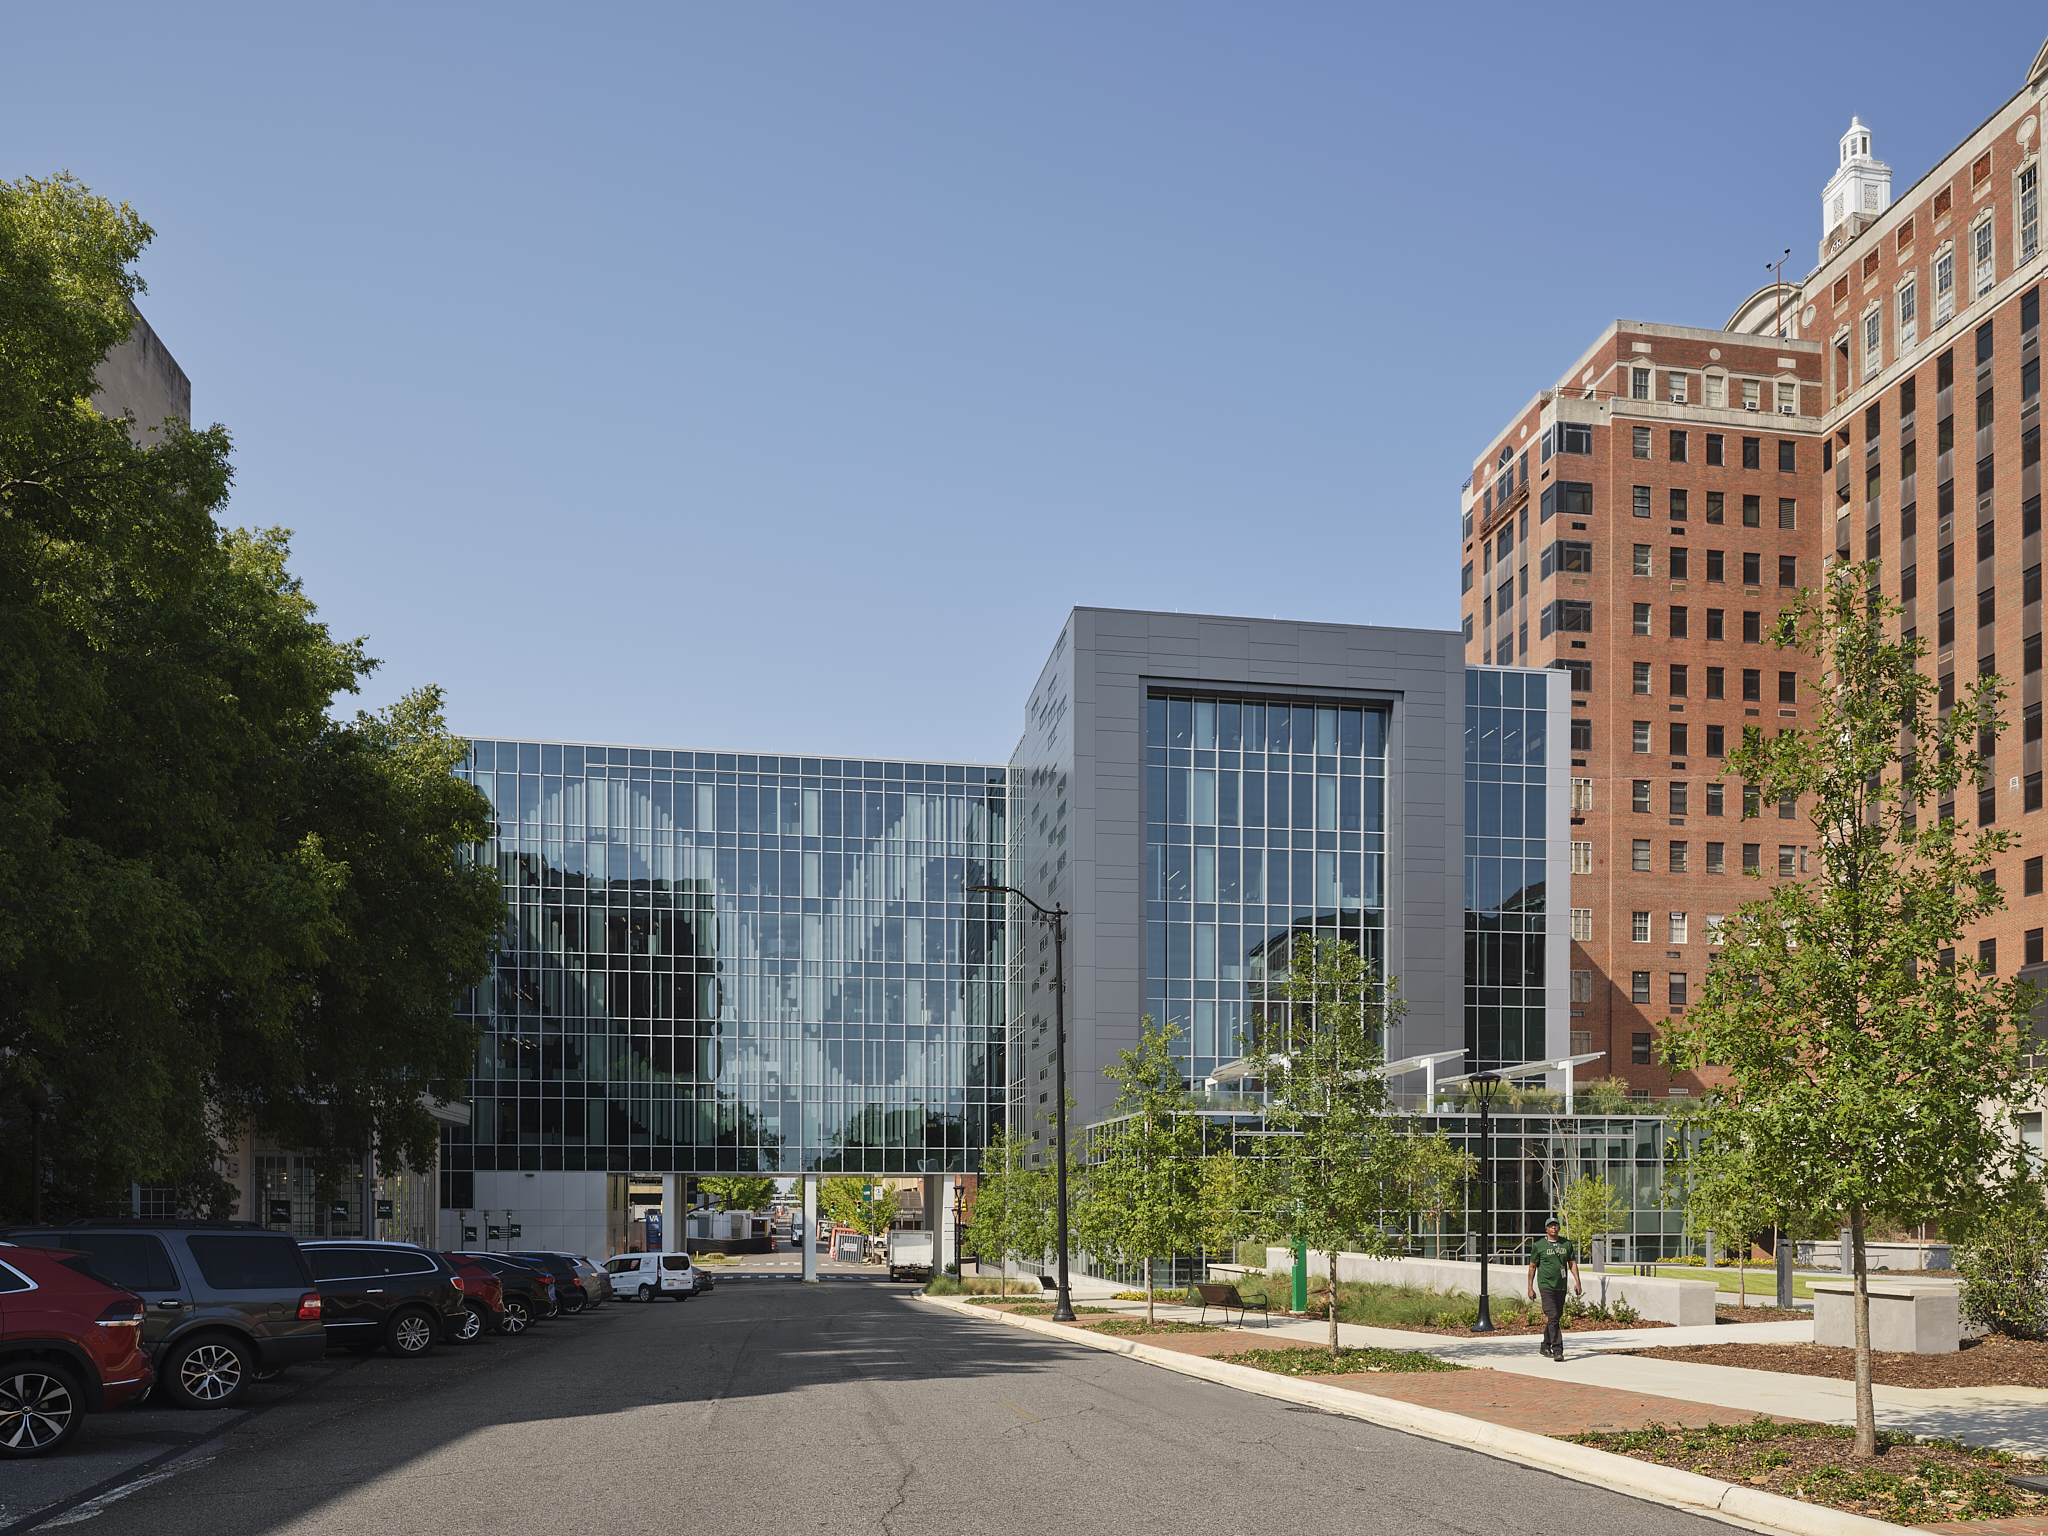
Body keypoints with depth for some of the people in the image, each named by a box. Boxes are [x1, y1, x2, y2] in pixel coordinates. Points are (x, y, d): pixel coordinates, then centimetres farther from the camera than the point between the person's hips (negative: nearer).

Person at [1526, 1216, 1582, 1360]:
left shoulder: (1567, 1244, 11)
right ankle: (1557, 1350, -20)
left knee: (1557, 1317, 11)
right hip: (1546, 1285, -5)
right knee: (1552, 1317, -15)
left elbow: (1572, 1263, 13)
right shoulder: (1538, 1245, -1)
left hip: (1561, 1286, 5)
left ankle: (1546, 1346, 27)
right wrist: (1530, 1287, 0)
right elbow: (1532, 1266, 4)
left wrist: (1577, 1282, 2)